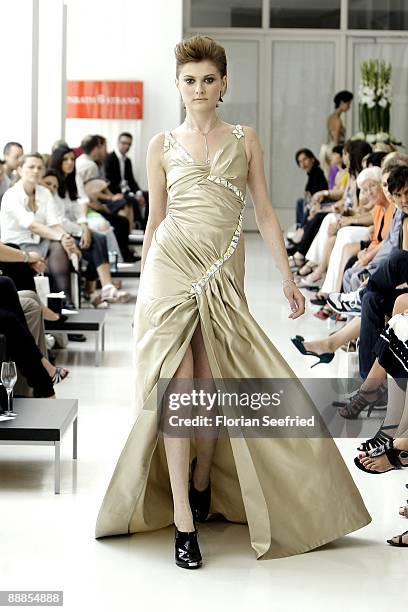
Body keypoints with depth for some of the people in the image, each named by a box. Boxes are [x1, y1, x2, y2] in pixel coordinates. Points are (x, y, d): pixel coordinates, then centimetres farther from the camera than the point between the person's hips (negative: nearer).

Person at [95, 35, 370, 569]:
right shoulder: (163, 146, 8)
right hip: (171, 266, -1)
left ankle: (203, 483, 29)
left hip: (223, 273, 1)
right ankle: (182, 519, -7)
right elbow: (155, 220, 12)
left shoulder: (245, 140, 10)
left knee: (214, 387, 2)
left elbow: (265, 212, 8)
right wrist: (142, 283, 13)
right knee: (179, 386, -8)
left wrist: (287, 275, 2)